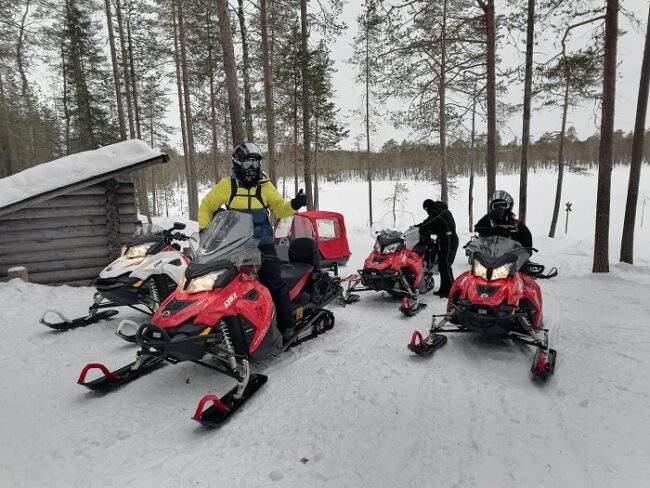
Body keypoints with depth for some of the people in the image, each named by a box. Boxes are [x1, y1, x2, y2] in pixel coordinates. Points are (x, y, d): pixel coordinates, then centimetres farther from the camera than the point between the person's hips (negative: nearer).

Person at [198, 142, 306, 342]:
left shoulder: (265, 186, 5)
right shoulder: (227, 185, 3)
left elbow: (279, 209, 6)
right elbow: (206, 206, 13)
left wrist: (294, 205, -14)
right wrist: (204, 229, 4)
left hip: (263, 243, -1)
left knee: (274, 284, -8)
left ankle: (287, 325, 0)